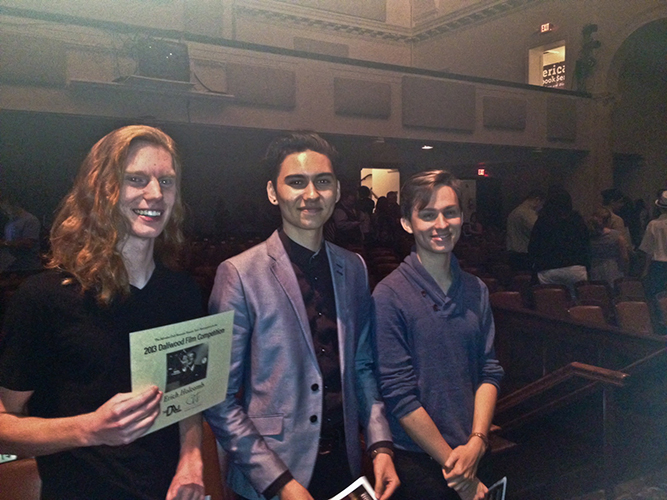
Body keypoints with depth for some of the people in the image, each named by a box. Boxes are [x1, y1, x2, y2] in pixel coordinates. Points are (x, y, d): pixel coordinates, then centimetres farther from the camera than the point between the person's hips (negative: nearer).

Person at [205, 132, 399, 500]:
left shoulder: (353, 268, 2)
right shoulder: (239, 275, -14)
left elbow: (361, 366, 9)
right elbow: (220, 399, -13)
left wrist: (380, 445, -1)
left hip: (345, 468, 5)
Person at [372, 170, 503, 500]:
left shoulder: (475, 290, 2)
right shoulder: (390, 296, -16)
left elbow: (489, 371, 2)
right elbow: (399, 393, -17)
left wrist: (477, 442, -10)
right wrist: (452, 462, -12)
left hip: (474, 455, 5)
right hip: (416, 461, -5)